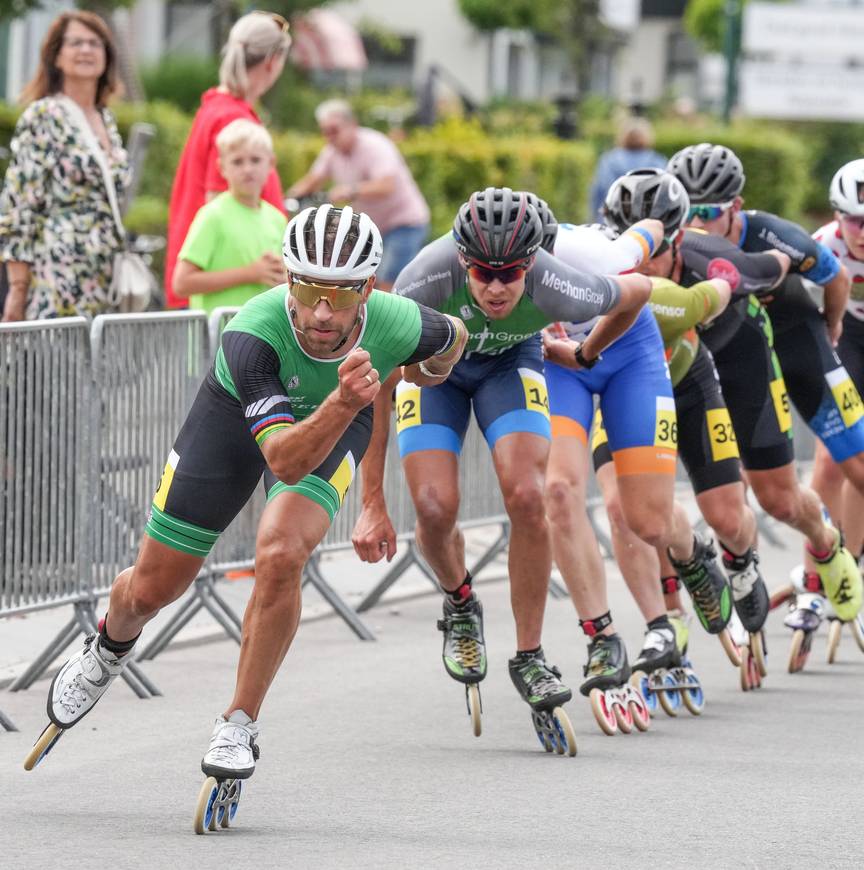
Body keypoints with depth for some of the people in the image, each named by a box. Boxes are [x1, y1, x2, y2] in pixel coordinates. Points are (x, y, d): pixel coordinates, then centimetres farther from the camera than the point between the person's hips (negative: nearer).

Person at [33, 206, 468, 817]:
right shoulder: (252, 333, -42)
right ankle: (110, 649, 45)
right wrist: (344, 402, -63)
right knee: (152, 588, 7)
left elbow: (453, 337, -9)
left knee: (280, 555, -28)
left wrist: (428, 372, 11)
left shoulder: (398, 324, -35)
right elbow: (286, 461, -48)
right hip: (239, 410, 0)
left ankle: (239, 727, -10)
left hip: (338, 421, 0)